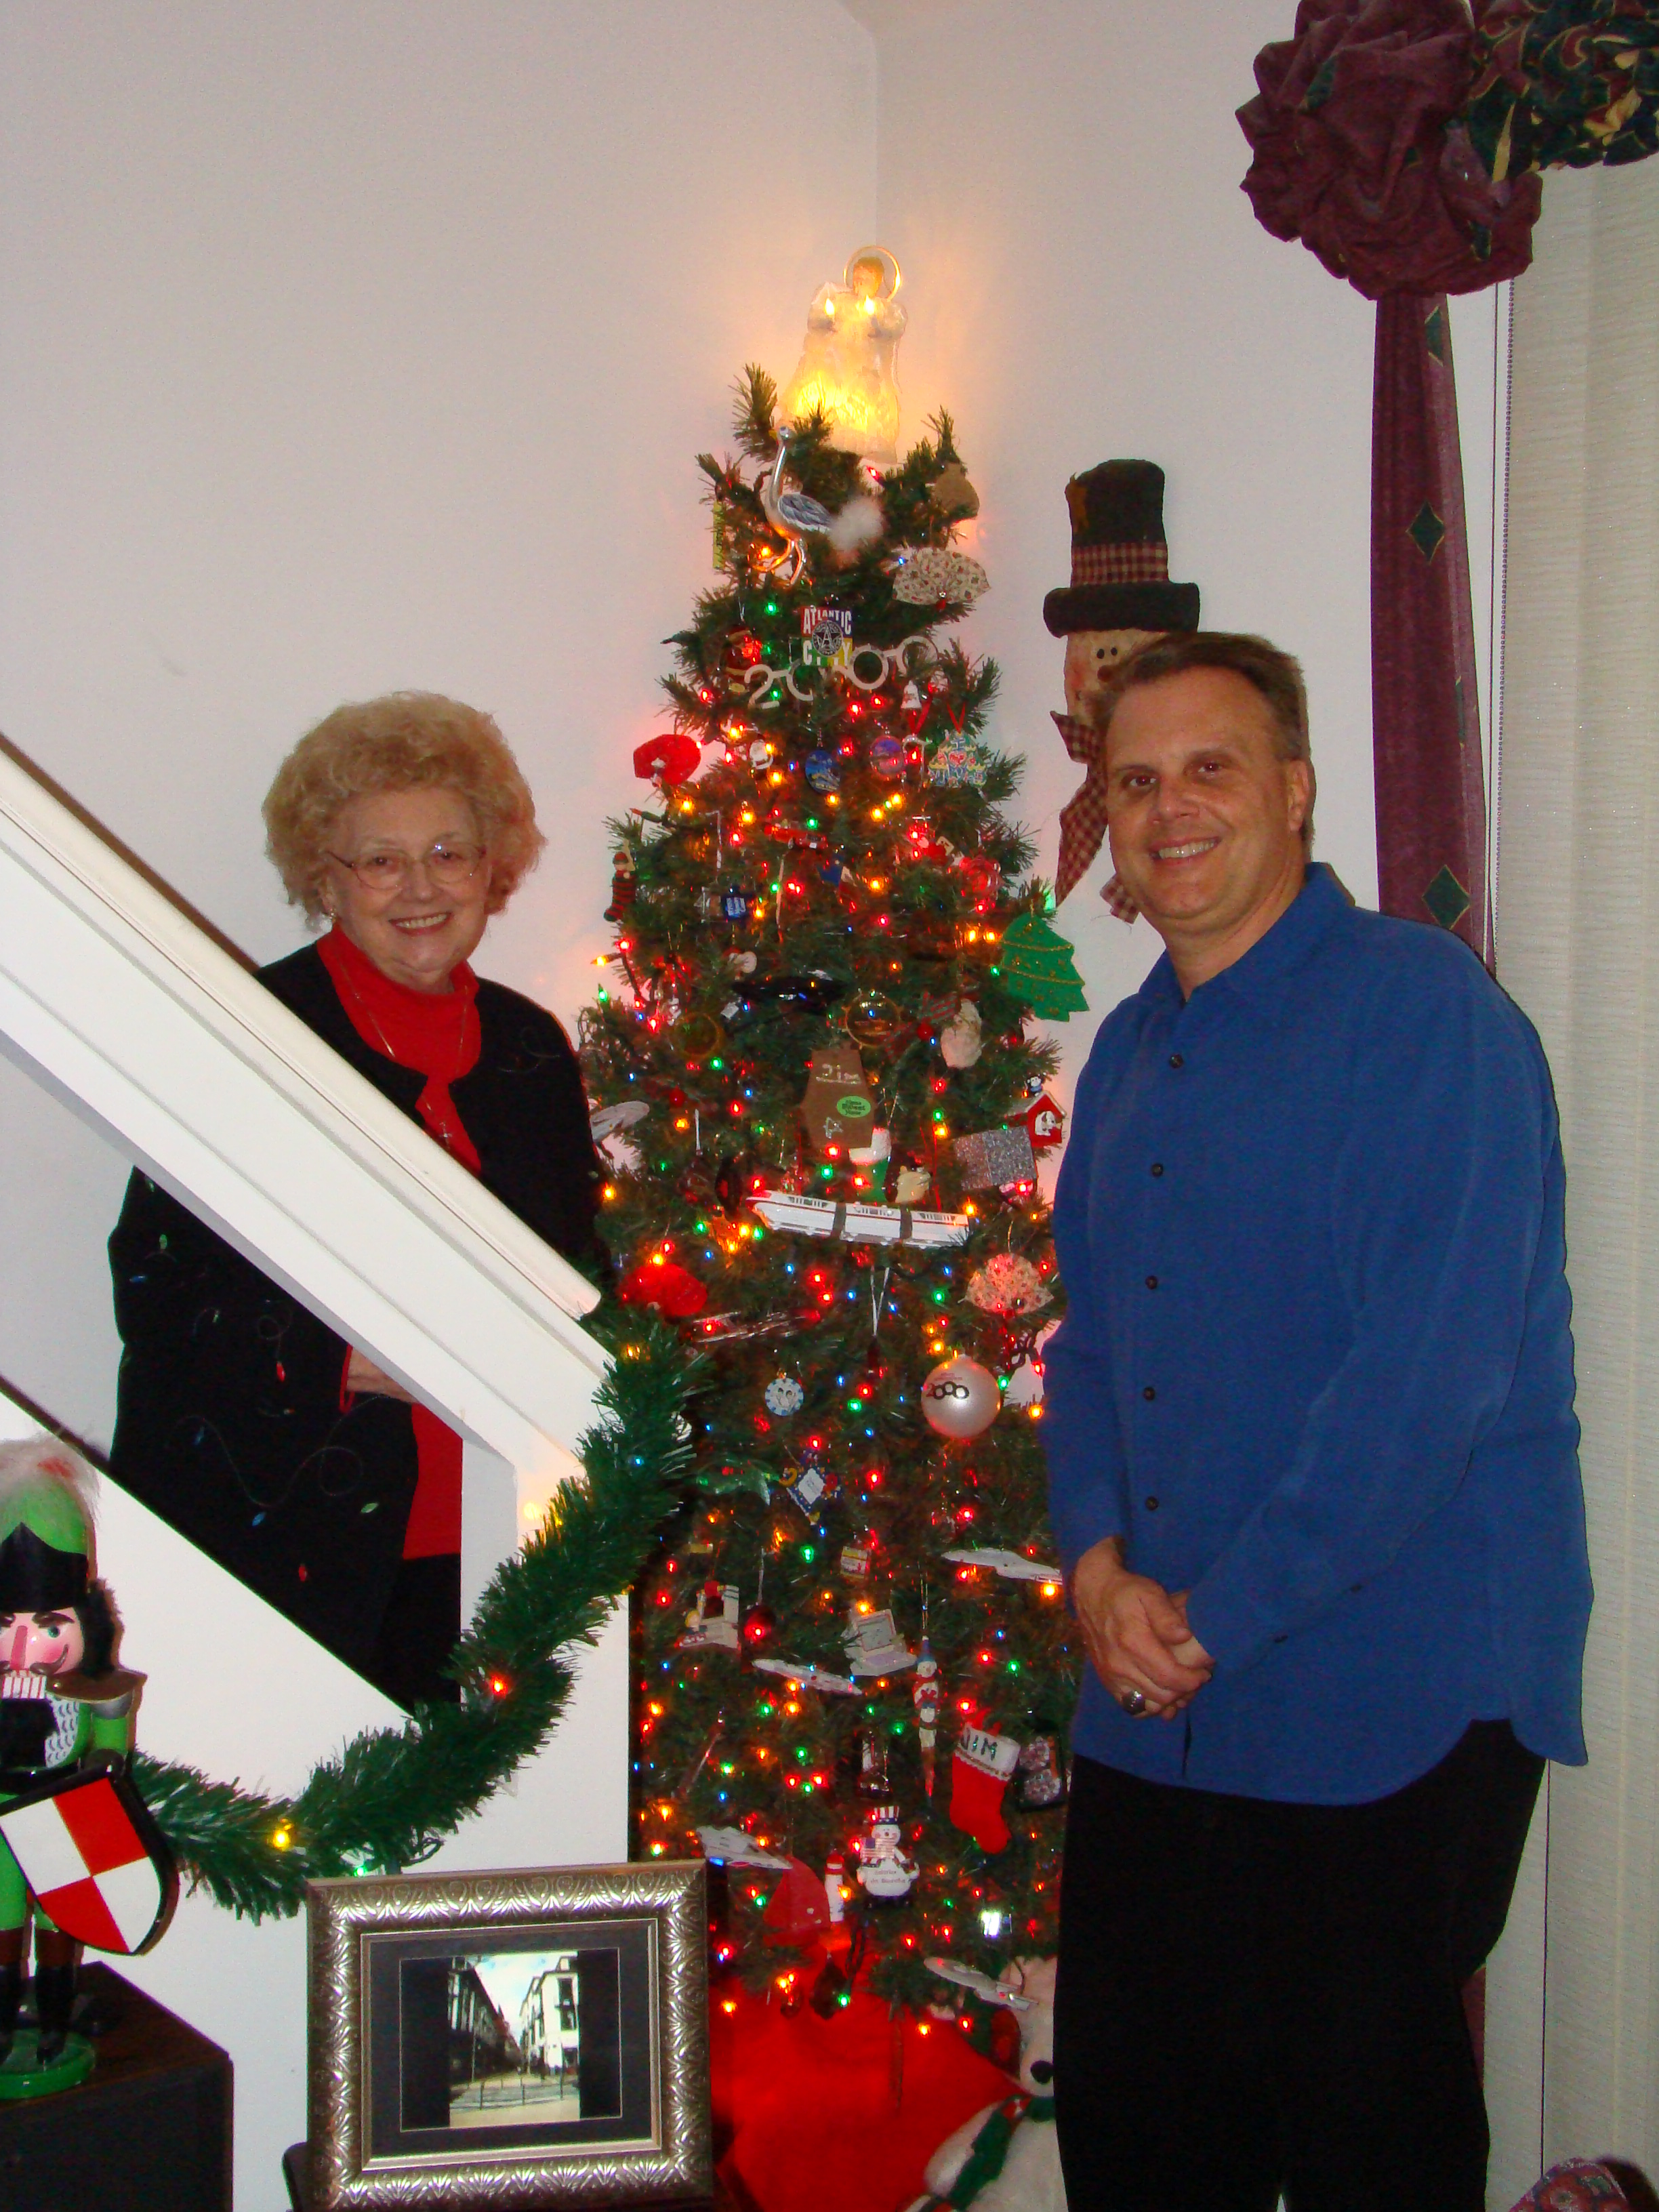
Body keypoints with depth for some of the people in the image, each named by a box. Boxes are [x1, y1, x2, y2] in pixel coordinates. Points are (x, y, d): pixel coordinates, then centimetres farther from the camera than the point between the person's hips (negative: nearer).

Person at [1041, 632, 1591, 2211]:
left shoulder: (1423, 1011, -13)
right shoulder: (1130, 1050, 13)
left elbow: (1429, 1375, -21)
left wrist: (1217, 1616, -16)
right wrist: (1097, 1561, -1)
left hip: (1387, 1717, -7)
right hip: (1149, 1713, 7)